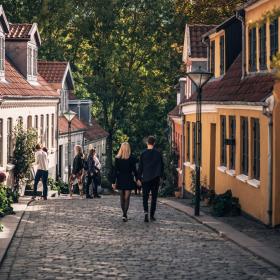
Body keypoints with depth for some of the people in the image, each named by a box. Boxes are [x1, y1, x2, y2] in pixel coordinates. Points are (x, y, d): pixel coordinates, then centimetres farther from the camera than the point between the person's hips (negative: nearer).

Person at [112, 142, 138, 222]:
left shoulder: (117, 159, -3)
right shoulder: (131, 159, -8)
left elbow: (115, 171, -2)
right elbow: (134, 170, -5)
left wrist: (113, 182, 1)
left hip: (120, 180, 2)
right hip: (128, 179, -2)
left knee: (122, 197, 17)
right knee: (127, 198, -2)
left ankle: (124, 213, 25)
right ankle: (124, 214, -14)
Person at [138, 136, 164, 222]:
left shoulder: (143, 154, -4)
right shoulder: (158, 154, -1)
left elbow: (140, 167, -2)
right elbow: (161, 166, 3)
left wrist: (139, 178, 3)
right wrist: (161, 176, 12)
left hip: (145, 179, -1)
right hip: (155, 179, 1)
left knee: (145, 197, 5)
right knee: (154, 197, 9)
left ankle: (146, 212, -17)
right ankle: (152, 215, 10)